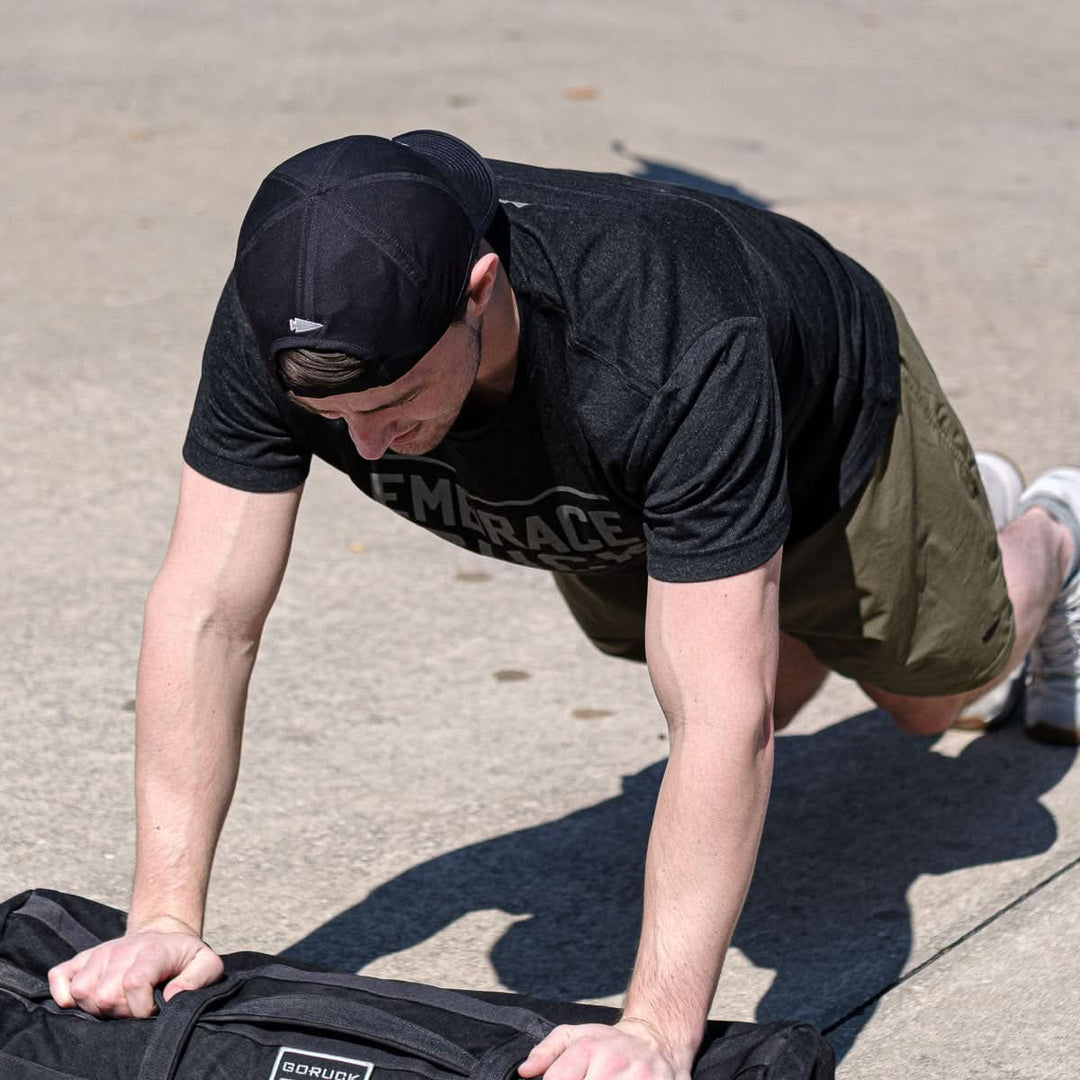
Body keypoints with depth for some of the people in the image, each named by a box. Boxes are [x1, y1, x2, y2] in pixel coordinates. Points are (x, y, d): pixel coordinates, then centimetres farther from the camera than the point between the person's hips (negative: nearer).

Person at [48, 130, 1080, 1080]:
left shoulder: (674, 353, -51)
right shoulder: (280, 320, -40)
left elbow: (721, 721, -53)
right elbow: (206, 614, -36)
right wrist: (164, 918, -42)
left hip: (824, 410, -4)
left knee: (937, 690, 20)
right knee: (781, 688, 27)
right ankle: (975, 500, 56)